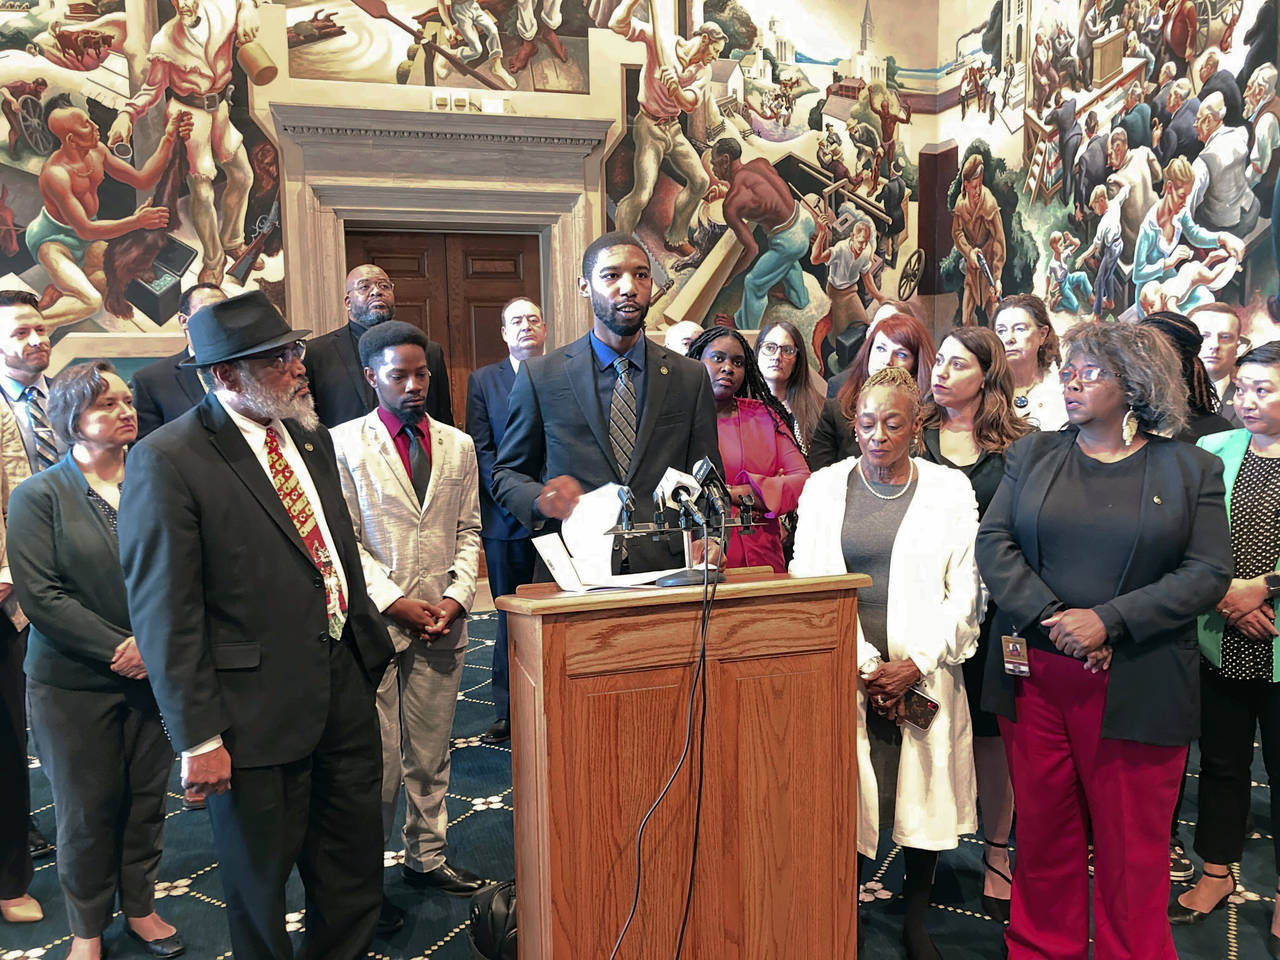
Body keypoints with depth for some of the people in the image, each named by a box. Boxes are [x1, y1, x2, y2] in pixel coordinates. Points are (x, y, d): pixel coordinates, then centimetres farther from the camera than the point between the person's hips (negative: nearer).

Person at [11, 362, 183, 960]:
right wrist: (116, 648, -15)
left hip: (155, 673, 2)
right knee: (87, 809, 9)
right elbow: (40, 596, -11)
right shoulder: (38, 497, -4)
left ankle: (140, 906, 32)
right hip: (73, 682, -2)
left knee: (146, 798, 12)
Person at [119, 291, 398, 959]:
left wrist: (367, 641, 16)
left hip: (344, 681, 7)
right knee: (261, 879, 15)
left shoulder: (308, 435, 6)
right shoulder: (166, 462, -17)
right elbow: (164, 614, -17)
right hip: (258, 706, -6)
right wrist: (197, 738, -17)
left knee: (355, 866, 20)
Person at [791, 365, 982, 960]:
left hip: (925, 676, 0)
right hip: (848, 675, 0)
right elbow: (809, 585, 1)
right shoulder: (824, 488, 5)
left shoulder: (949, 489, 5)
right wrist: (863, 666, -8)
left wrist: (915, 665, -8)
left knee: (924, 795, 4)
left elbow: (964, 592, 2)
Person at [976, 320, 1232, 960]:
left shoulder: (1191, 470, 4)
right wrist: (1053, 618, -13)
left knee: (1131, 849, 5)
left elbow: (1209, 572, -4)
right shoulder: (1031, 455, 10)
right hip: (1035, 679, 2)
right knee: (1042, 835, 10)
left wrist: (1107, 620, -15)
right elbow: (994, 542, 1)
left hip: (1137, 688, -2)